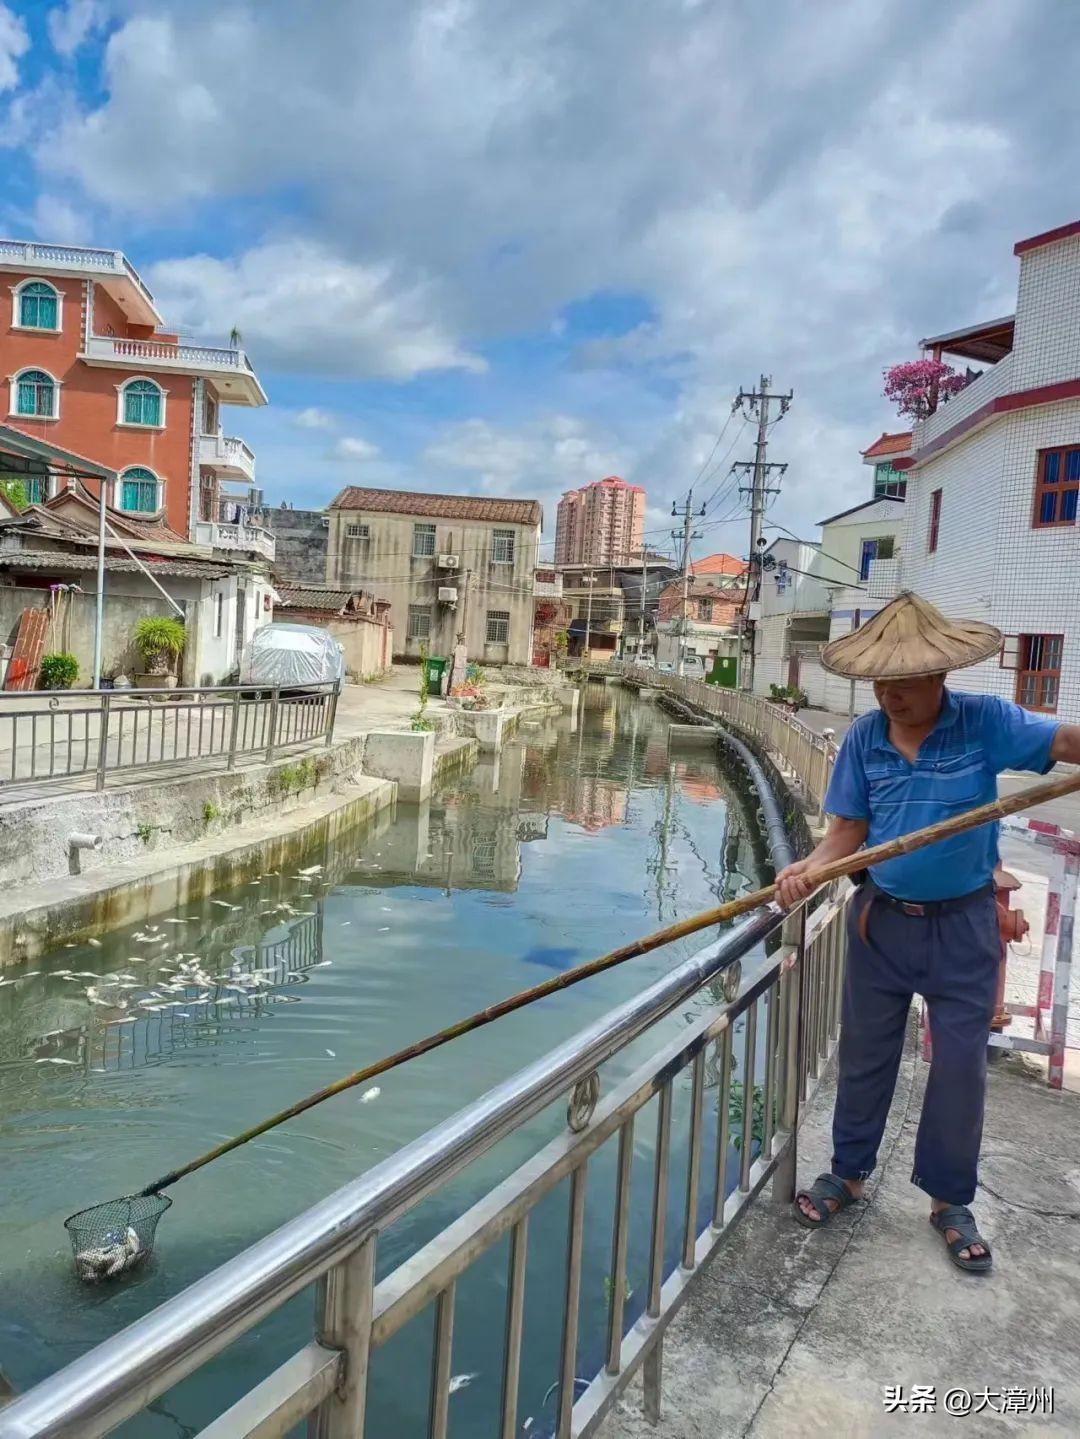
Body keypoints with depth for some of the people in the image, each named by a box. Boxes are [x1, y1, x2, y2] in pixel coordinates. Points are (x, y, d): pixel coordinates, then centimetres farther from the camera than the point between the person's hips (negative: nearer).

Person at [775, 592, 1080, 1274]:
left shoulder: (986, 723, -13)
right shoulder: (864, 738, -6)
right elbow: (848, 829, -4)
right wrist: (809, 869, -23)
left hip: (962, 923, -2)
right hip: (881, 918, 2)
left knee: (961, 1062, 9)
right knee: (865, 1053, 14)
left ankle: (951, 1201, 29)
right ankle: (848, 1172, 33)